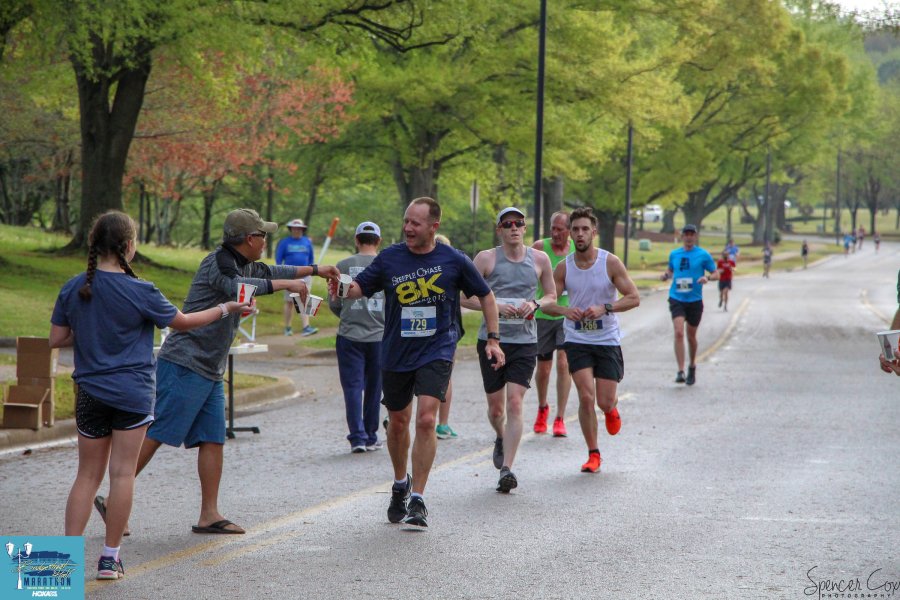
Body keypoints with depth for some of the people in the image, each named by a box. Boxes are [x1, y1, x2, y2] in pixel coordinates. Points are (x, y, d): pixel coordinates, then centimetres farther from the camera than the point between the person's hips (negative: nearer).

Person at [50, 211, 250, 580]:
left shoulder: (73, 289, -1)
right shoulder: (140, 292, -12)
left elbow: (56, 339, 2)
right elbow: (182, 322, 0)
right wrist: (225, 309, 14)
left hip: (90, 393, 4)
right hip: (132, 393, -4)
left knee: (88, 474, 11)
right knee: (122, 473, 3)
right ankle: (110, 556, 6)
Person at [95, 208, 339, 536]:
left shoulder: (244, 264, 17)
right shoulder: (218, 262, -13)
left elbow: (269, 272, 36)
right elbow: (237, 287, -33)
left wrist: (315, 270, 35)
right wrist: (287, 284, -28)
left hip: (211, 372, 10)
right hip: (184, 364, -10)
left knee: (212, 440, 5)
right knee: (155, 435, -11)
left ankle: (209, 515, 6)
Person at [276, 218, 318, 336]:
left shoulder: (307, 242, 9)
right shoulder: (284, 242, 2)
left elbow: (311, 258, 16)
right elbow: (278, 258, 3)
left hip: (305, 276, 2)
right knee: (289, 302, 5)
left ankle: (306, 327, -15)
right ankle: (287, 328, 14)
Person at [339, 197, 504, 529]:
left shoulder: (454, 260, -4)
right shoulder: (389, 258, -1)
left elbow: (485, 295, 7)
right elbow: (359, 288, -2)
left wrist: (493, 339, 2)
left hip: (437, 352, -3)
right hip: (396, 353, 3)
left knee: (426, 420, -17)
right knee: (398, 423, 14)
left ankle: (417, 499, -10)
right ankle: (400, 485, 39)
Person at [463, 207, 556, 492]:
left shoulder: (539, 259, 5)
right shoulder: (486, 258, -1)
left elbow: (552, 295, 16)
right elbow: (465, 297, 0)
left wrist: (535, 304, -6)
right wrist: (495, 306, -15)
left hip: (525, 341, 0)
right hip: (491, 339, 0)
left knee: (514, 404, -12)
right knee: (495, 407, 8)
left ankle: (507, 468, -11)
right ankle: (501, 439, 42)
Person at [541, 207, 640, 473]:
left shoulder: (610, 263, -8)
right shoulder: (564, 267, -2)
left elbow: (634, 298, -9)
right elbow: (546, 303, -1)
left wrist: (604, 308, -25)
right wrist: (565, 310, -23)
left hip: (608, 341, -1)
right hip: (577, 340, 1)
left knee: (605, 402, -1)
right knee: (586, 398, -13)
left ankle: (612, 409, 39)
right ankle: (593, 454, 3)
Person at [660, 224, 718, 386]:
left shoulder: (703, 255, -1)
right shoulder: (674, 254, 7)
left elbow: (716, 274, 3)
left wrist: (707, 278, -19)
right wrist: (666, 275, 1)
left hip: (695, 300, -1)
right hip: (676, 299, 1)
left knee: (691, 336, 11)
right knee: (679, 333, -17)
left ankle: (692, 367, 34)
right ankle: (680, 371, -19)